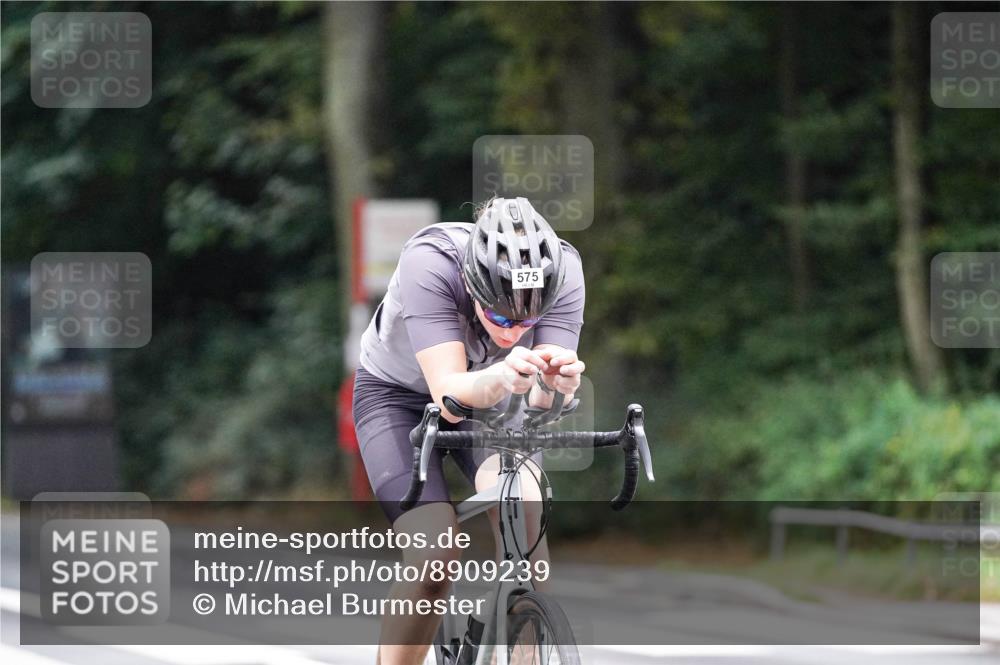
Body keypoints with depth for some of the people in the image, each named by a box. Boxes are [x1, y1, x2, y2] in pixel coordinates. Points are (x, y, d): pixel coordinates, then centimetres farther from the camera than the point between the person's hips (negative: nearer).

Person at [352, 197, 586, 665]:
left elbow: (542, 402, -33)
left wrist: (552, 385, -56)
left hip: (491, 398, 2)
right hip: (398, 393, -2)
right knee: (435, 557, -23)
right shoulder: (428, 263, -37)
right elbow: (449, 394, -42)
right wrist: (499, 378, -62)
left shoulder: (563, 271, -29)